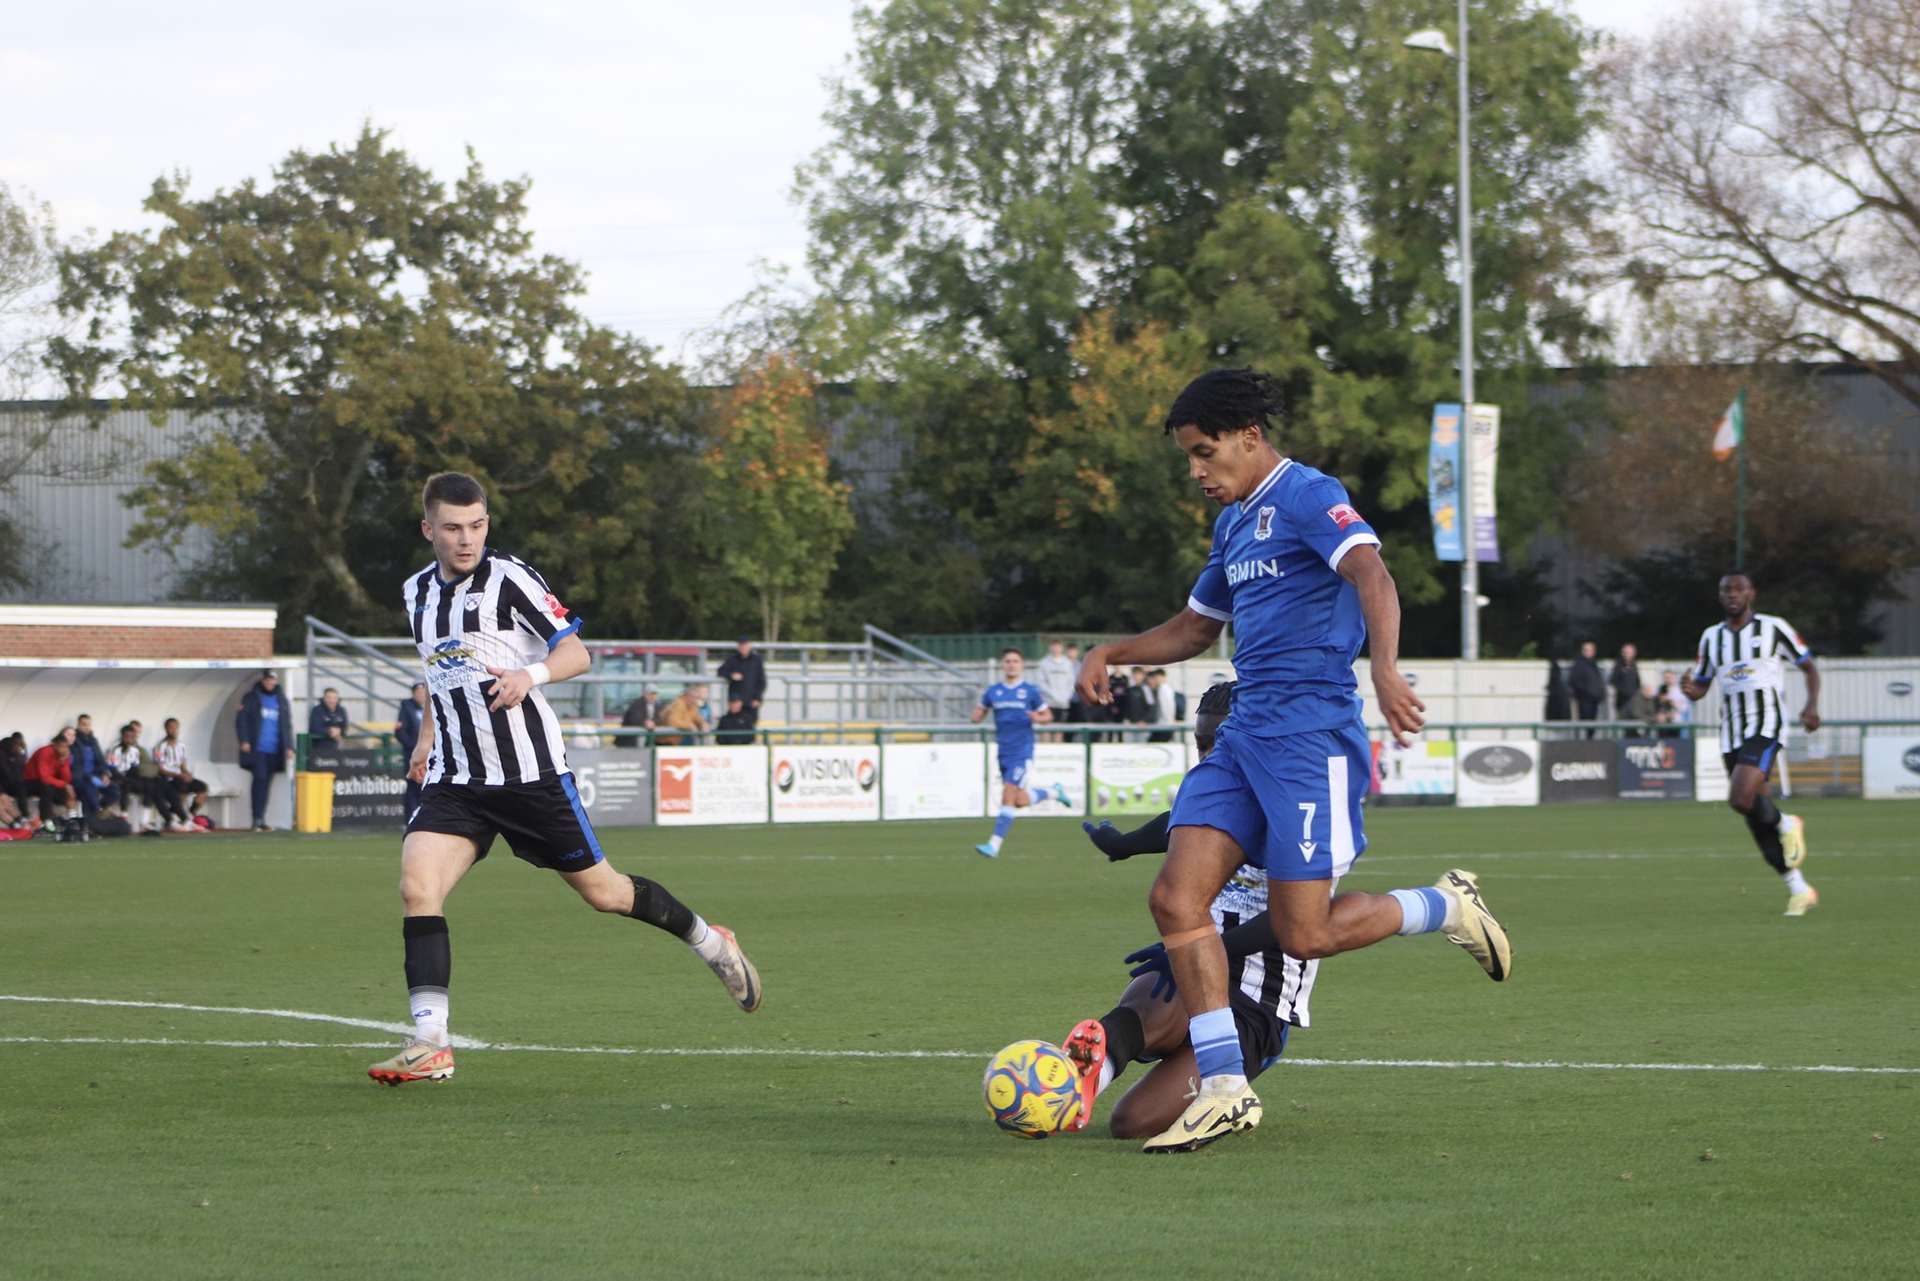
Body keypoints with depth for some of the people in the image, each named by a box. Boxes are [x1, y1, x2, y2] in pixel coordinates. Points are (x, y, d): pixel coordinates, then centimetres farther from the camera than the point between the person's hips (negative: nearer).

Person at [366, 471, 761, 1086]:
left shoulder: (510, 578, -8)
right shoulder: (417, 592, 11)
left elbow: (576, 653, -10)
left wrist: (530, 674, -29)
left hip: (531, 772, -4)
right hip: (455, 779, 5)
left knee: (601, 890, 6)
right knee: (416, 886, -17)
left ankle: (709, 942, 33)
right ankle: (430, 1043, -17)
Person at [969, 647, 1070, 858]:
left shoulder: (1031, 691, -2)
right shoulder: (993, 692, 8)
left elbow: (1048, 717, 4)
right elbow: (977, 717, 11)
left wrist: (1038, 718, -19)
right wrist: (978, 713, -13)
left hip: (1022, 752, -5)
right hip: (1004, 752, 5)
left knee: (1009, 796, -13)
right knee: (1019, 801, 11)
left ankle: (994, 844, -12)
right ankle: (1053, 791, 39)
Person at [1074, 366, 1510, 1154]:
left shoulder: (1308, 498, -9)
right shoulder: (1233, 524, 20)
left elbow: (1371, 574, -26)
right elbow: (1195, 628, 34)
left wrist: (1385, 670, -43)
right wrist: (1111, 654, 17)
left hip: (1310, 737, -9)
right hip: (1244, 736, 9)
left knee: (1302, 934, -9)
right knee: (1176, 899, -7)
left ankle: (1447, 907, 16)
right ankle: (1223, 1088, -7)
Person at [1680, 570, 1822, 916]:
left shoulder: (1773, 628, 1)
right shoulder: (1712, 637, 13)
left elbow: (1809, 667, 8)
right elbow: (1700, 688, 17)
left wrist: (1812, 705, -8)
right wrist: (1689, 689, -8)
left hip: (1766, 727, -5)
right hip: (1731, 733, 5)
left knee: (1741, 799, -26)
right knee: (1756, 822, 4)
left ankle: (1786, 825, 5)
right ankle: (1798, 888, 15)